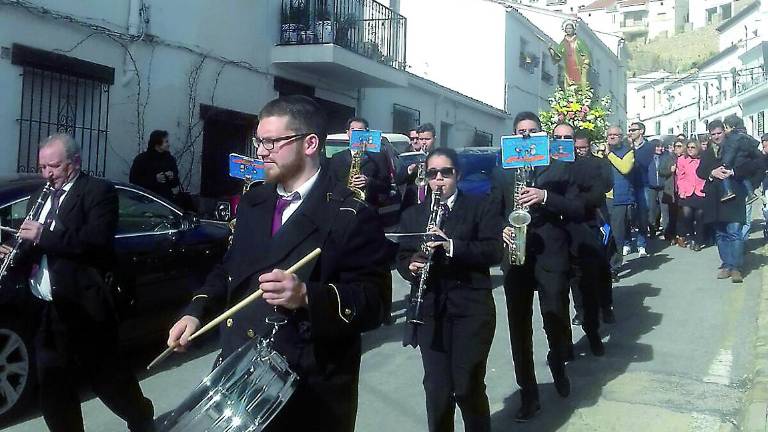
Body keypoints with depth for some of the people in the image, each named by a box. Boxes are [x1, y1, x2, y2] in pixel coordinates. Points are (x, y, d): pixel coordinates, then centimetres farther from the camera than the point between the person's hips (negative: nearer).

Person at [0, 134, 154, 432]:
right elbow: (34, 248, 20)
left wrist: (44, 235, -21)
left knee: (106, 374, 7)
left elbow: (98, 239, -20)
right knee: (53, 386, 12)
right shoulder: (39, 197, 17)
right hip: (45, 309, 7)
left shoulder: (98, 191, -5)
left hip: (83, 307, -6)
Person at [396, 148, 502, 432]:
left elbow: (494, 251, -7)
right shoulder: (412, 215, 14)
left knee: (469, 388, 2)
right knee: (436, 389, 3)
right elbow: (402, 256, 11)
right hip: (429, 311, 2)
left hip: (472, 309, -2)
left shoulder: (478, 208, 4)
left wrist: (452, 246, -21)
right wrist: (411, 267, -12)